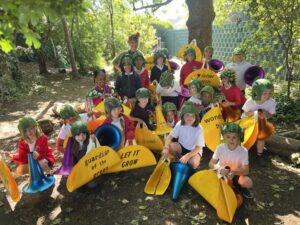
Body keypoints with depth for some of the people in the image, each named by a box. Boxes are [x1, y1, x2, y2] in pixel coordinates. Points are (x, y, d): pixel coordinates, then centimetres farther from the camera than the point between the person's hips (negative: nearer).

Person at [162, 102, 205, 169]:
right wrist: (166, 148, -33)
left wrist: (187, 156, -37)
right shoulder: (179, 124, -17)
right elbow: (170, 137, -14)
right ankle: (179, 160, 3)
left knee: (194, 163, -34)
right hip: (181, 147, 3)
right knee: (170, 146, -27)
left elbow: (198, 148, -24)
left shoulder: (199, 129, -25)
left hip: (194, 150, -3)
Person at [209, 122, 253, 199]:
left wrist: (233, 172, -38)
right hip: (222, 172, 2)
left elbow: (246, 170, -19)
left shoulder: (243, 151, -19)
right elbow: (211, 163, -12)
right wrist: (219, 169, -33)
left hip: (236, 174, -1)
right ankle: (236, 185, -3)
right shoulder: (220, 148, -18)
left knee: (249, 183, -29)